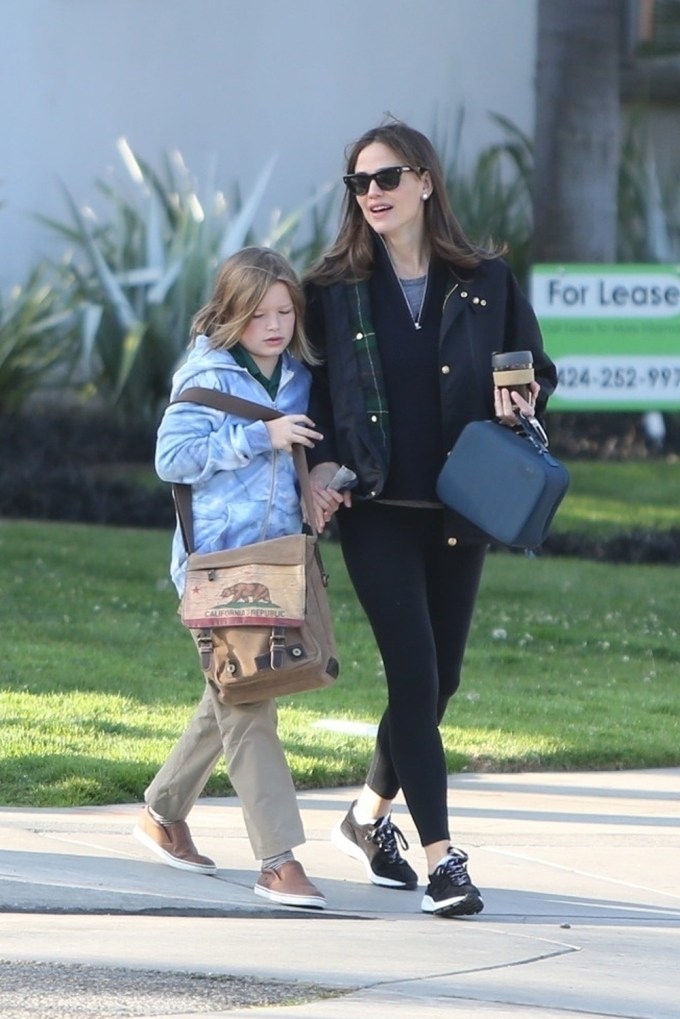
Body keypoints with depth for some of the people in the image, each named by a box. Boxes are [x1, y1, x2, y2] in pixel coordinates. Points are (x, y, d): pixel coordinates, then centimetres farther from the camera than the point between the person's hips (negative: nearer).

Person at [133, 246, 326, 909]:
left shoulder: (300, 377, 11)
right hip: (216, 557, -7)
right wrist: (260, 437, -17)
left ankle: (162, 813, 34)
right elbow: (172, 457, -13)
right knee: (247, 704, -10)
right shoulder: (207, 375, -6)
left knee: (231, 699, 15)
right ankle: (279, 860, -14)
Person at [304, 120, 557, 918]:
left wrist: (524, 401, -10)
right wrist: (321, 462, -8)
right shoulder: (335, 289, 1)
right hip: (376, 512, -3)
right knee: (414, 671, -11)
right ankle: (441, 855, -10)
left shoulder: (484, 281, 3)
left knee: (439, 677, 10)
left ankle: (370, 815, 32)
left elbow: (536, 369, 12)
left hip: (457, 513, 3)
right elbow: (313, 387, 8)